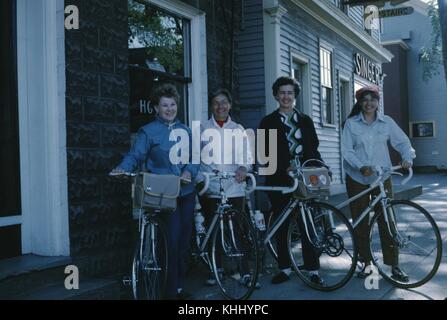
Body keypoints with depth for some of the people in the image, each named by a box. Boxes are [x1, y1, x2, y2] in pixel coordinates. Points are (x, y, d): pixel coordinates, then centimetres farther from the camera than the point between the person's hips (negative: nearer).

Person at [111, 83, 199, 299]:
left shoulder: (185, 131, 15)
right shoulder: (148, 132, 1)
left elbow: (194, 158, 10)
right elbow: (135, 156, -7)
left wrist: (189, 172, -10)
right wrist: (123, 168, -27)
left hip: (187, 192, 5)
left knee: (184, 240, 10)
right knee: (173, 240, -11)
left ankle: (180, 287, 23)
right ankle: (172, 290, 2)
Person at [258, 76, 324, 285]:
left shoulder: (305, 121, 14)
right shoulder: (268, 122, 5)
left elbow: (313, 150, 12)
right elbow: (266, 153, -3)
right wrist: (285, 168, -17)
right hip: (279, 180, -1)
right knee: (281, 226, 6)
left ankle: (312, 270, 6)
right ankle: (285, 268, 18)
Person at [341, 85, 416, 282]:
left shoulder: (387, 122, 6)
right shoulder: (351, 123, 1)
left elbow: (402, 142, 6)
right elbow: (347, 150, -6)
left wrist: (407, 158, -14)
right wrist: (361, 166, -21)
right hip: (357, 178, 0)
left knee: (387, 221, -2)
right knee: (360, 222, 5)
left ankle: (394, 265, 4)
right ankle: (365, 262, 18)